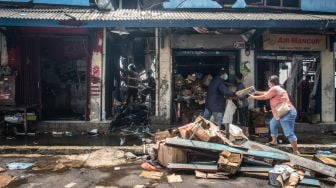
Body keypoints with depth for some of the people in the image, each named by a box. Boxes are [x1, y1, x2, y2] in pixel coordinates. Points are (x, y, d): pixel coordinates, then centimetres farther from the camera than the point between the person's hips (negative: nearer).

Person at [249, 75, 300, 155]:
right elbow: (267, 93, 30)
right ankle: (274, 141, 38)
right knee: (272, 124, 27)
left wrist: (253, 97, 7)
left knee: (289, 133, -12)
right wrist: (257, 92, 28)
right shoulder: (276, 88, 16)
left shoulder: (274, 89, -15)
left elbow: (263, 97, -6)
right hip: (282, 113, 11)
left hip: (287, 113, -11)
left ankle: (296, 152, -9)